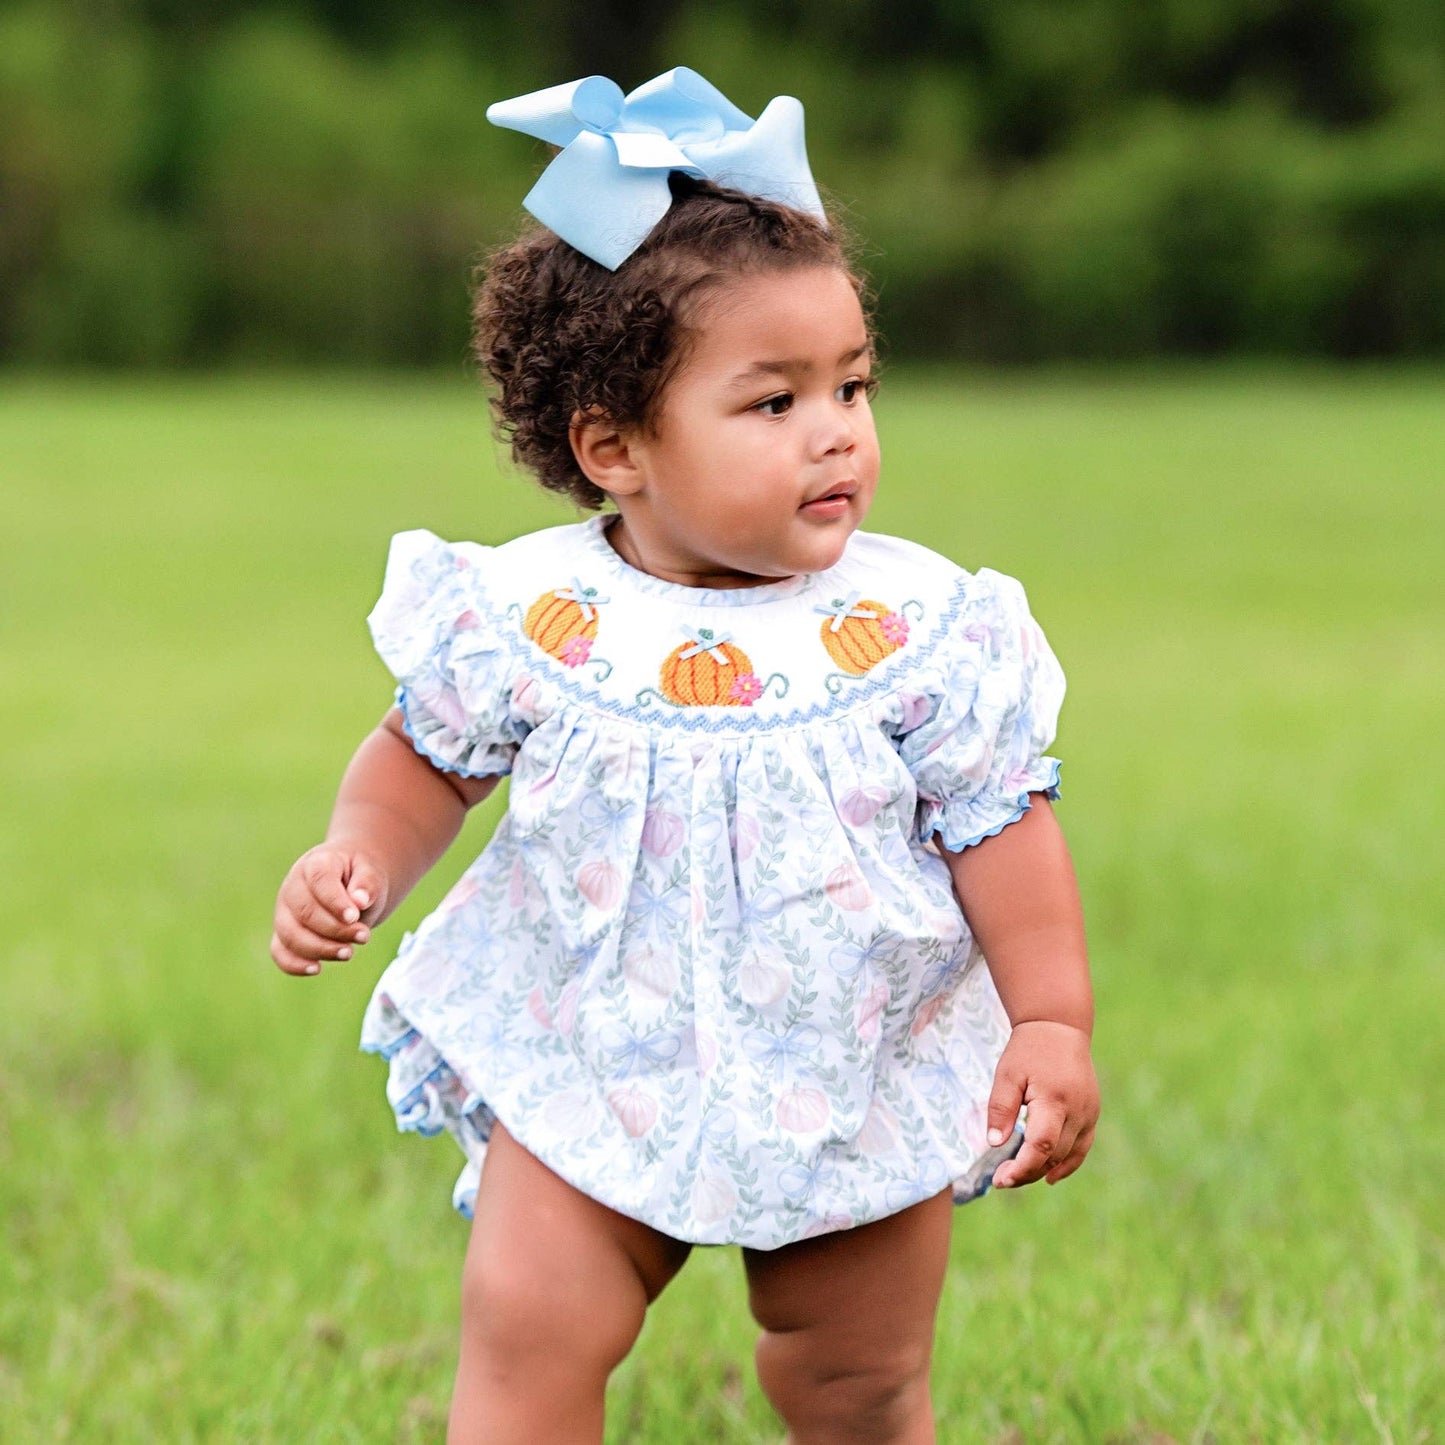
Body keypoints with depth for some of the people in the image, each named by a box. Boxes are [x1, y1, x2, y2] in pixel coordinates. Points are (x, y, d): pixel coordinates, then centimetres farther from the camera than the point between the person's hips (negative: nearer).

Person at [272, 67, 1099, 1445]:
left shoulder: (919, 629, -13)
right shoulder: (530, 616, -13)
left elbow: (1002, 833, -6)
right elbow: (428, 755, 4)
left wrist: (1053, 1024, -9)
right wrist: (356, 862, -13)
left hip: (862, 1081, 0)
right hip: (594, 1069, 0)